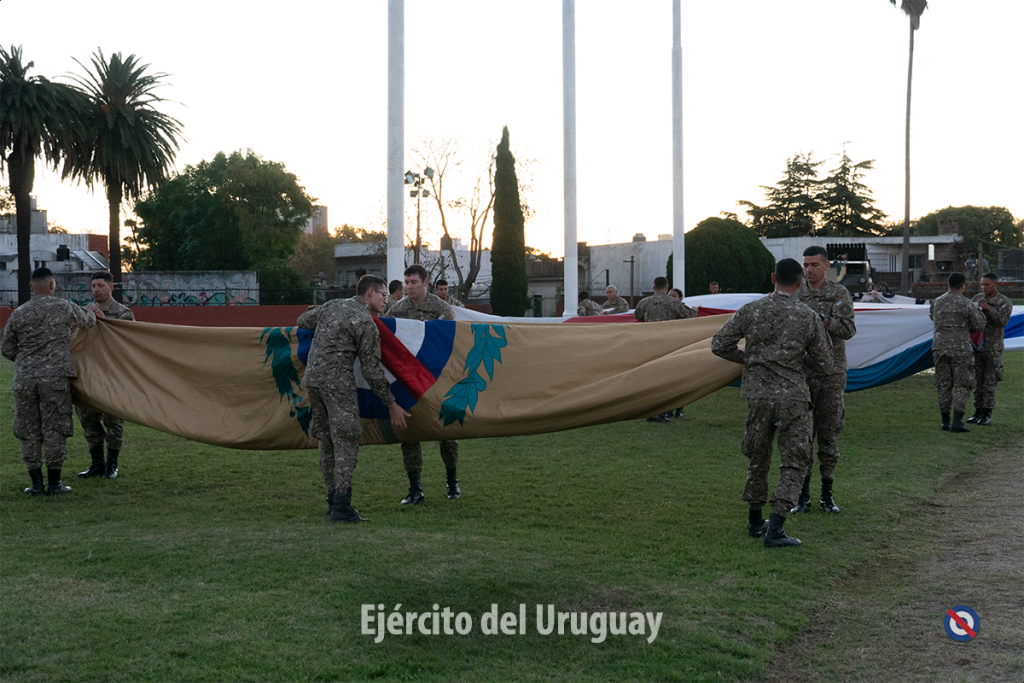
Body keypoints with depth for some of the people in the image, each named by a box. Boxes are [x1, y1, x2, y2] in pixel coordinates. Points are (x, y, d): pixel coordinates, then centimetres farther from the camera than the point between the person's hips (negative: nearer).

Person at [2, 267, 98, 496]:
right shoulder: (65, 308, -1)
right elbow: (86, 321, 19)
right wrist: (94, 315, 42)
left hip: (24, 380, 3)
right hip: (55, 378, -2)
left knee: (29, 432, 9)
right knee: (55, 430, 3)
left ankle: (36, 484, 11)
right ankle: (54, 484, 6)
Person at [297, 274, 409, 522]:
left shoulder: (332, 306, 15)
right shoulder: (365, 323, -6)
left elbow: (302, 322, 28)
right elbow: (371, 369, -7)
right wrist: (391, 403, -2)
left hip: (312, 377, 8)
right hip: (338, 381, -8)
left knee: (326, 440, 13)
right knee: (346, 440, -8)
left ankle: (333, 500, 18)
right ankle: (341, 506, -14)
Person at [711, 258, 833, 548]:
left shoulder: (751, 311, -2)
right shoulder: (809, 318, -5)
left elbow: (719, 345, 2)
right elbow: (824, 366, 2)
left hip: (758, 396, 3)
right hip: (793, 397, -3)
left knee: (758, 458, 19)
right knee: (794, 463, 4)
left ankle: (755, 521, 31)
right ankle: (775, 529, -8)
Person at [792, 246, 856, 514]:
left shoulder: (840, 294, -1)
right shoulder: (794, 296, 6)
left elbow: (848, 329, -14)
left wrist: (823, 320, -28)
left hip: (831, 374, -2)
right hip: (801, 374, 2)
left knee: (829, 434, 4)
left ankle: (827, 495, 14)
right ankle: (803, 496, 11)